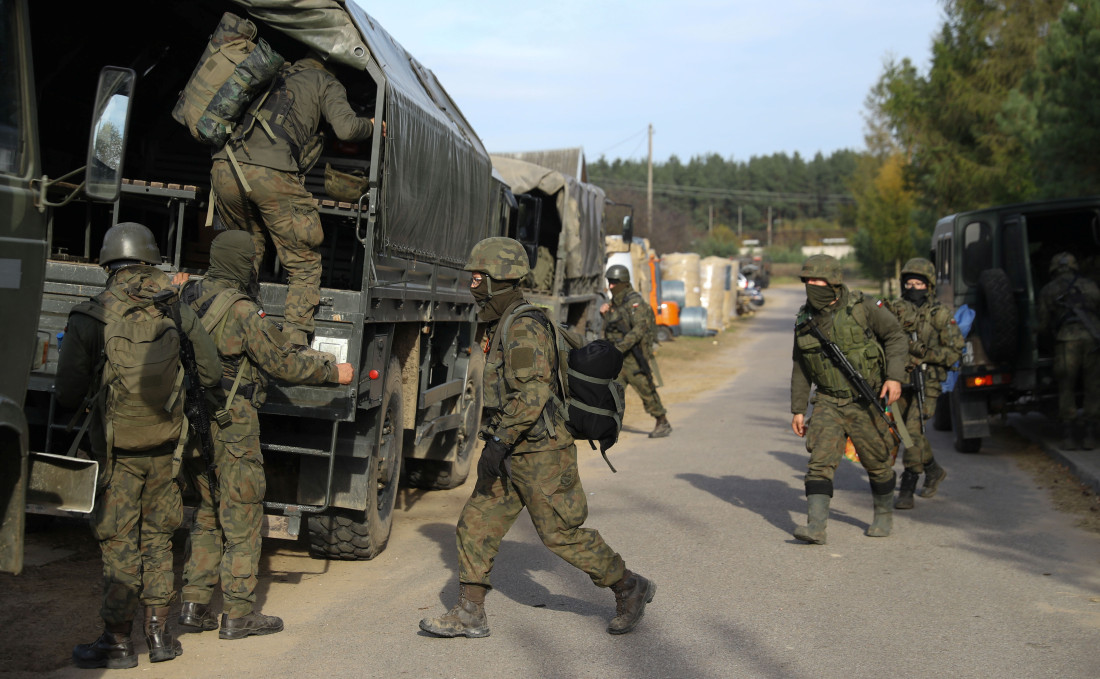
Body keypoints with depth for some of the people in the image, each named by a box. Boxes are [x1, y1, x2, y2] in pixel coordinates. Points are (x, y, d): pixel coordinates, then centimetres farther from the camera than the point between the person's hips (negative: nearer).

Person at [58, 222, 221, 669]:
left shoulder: (89, 318, -12)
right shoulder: (178, 314, -2)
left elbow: (67, 394, -11)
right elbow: (211, 374, 3)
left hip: (119, 451, -3)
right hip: (167, 447, 4)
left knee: (118, 543, 5)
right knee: (157, 537, 16)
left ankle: (117, 641, 10)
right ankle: (159, 633, 20)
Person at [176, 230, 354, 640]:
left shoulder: (191, 299, 8)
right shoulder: (242, 311, -17)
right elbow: (283, 363, -14)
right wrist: (332, 371, -1)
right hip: (231, 430, -8)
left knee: (207, 517, 18)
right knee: (242, 520, 1)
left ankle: (194, 604, 18)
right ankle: (238, 614, 5)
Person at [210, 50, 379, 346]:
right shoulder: (325, 82, 20)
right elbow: (346, 128, 3)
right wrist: (371, 125, 23)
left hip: (225, 169, 6)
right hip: (271, 174, -6)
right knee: (304, 266, 5)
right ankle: (294, 343, -7)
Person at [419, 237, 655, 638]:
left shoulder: (524, 328, -18)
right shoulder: (502, 325, 13)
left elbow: (533, 393, -27)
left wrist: (499, 443, -28)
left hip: (539, 455, -10)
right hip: (513, 455, 10)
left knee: (562, 534, -1)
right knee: (475, 525, 5)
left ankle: (629, 589, 15)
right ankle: (470, 615, 9)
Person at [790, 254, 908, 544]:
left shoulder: (863, 307, -10)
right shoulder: (805, 320, 2)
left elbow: (896, 337, -3)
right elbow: (800, 368, 11)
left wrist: (895, 376, -16)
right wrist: (798, 409, 9)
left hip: (865, 403, -2)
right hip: (828, 403, 3)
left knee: (876, 462, 9)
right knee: (821, 460, -13)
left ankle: (884, 514, 32)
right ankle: (816, 526, -20)